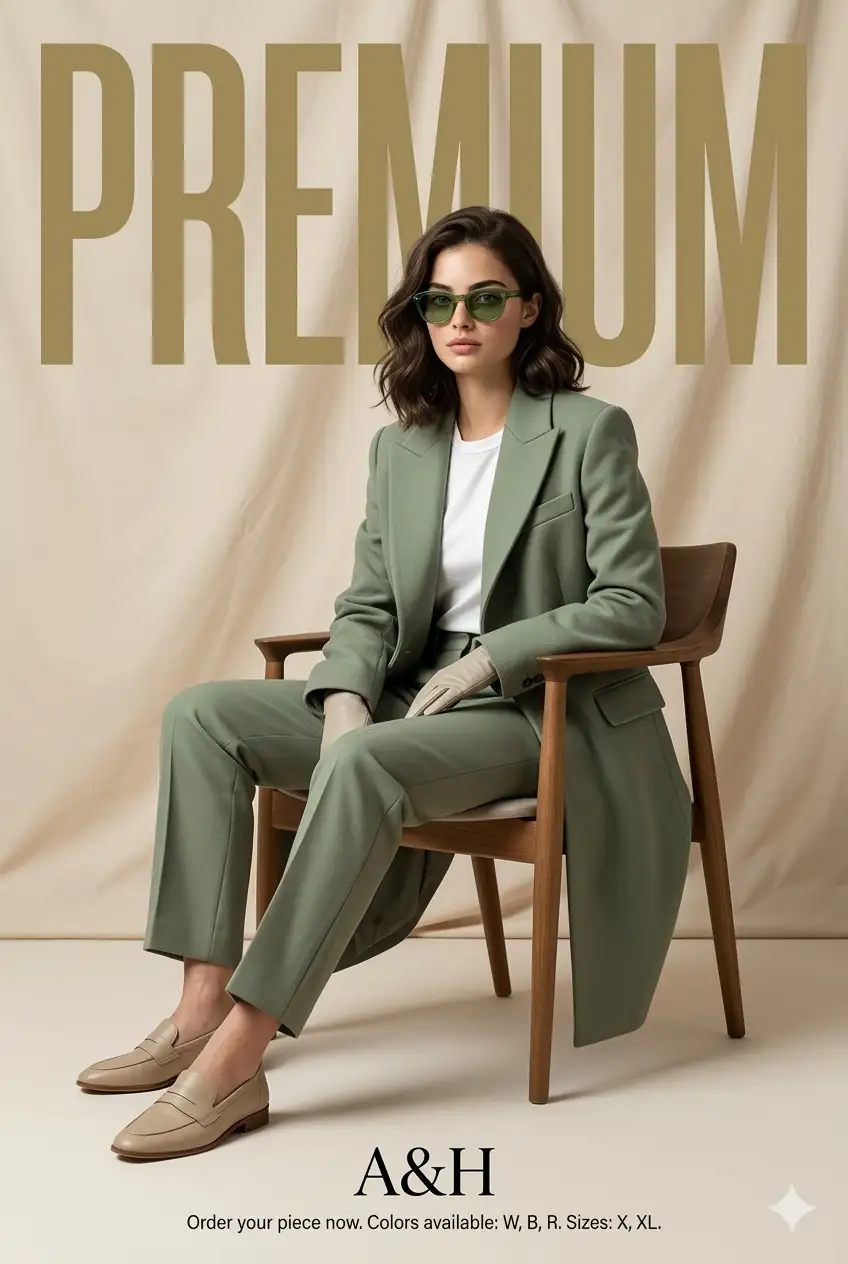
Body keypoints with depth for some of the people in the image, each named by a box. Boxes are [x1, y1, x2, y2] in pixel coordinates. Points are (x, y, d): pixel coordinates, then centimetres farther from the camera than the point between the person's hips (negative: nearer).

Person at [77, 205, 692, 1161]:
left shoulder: (589, 432, -6)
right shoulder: (399, 447, 11)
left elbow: (633, 605, -10)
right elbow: (368, 604, 9)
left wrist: (490, 656, -17)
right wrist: (345, 697, -12)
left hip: (539, 710, -7)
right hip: (410, 697, 7)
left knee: (363, 764, -36)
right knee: (202, 714, -9)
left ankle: (235, 1060, -31)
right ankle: (202, 1007, -15)